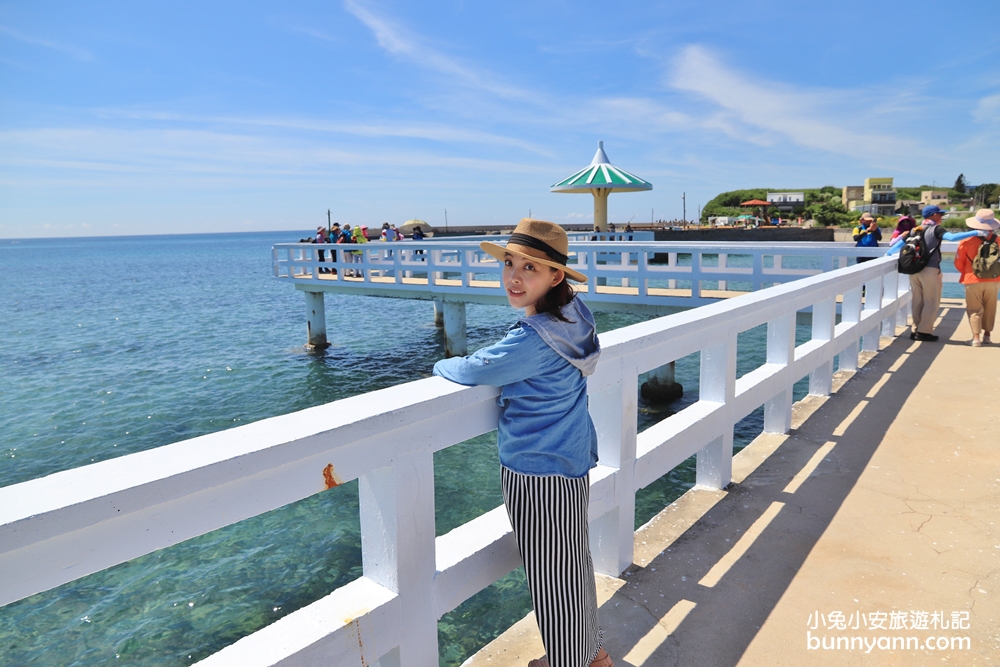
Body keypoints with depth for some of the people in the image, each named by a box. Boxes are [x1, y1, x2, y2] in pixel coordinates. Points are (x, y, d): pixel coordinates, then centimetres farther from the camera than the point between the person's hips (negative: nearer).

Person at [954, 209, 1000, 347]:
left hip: (973, 281, -2)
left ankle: (976, 337, -5)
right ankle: (987, 335, 21)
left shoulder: (967, 242, -12)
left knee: (974, 310, 4)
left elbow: (958, 264, -4)